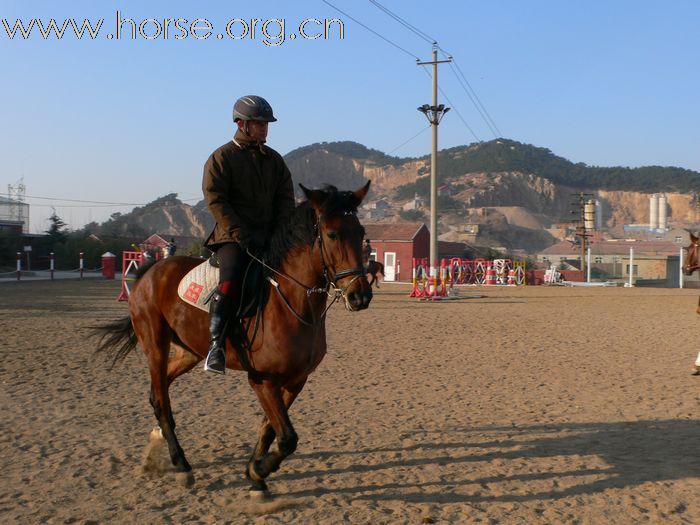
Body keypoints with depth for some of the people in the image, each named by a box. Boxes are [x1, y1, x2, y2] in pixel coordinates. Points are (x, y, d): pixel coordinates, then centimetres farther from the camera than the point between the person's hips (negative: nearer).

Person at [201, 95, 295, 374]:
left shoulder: (274, 159, 16)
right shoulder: (222, 157, 0)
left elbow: (286, 198, 13)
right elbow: (215, 200, -9)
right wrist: (241, 234, -17)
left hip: (270, 237, 6)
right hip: (233, 237, -6)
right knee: (231, 283, -29)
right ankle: (216, 343, -22)